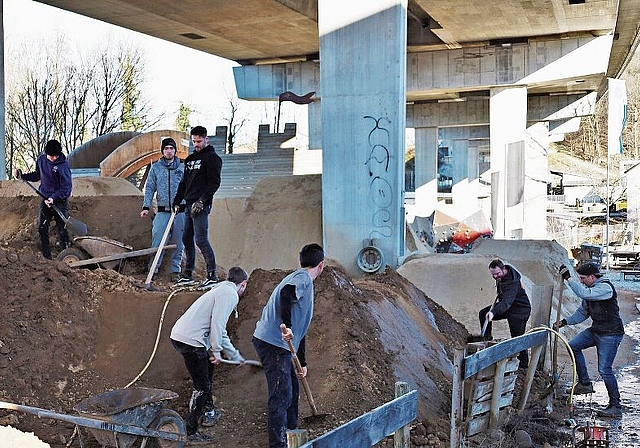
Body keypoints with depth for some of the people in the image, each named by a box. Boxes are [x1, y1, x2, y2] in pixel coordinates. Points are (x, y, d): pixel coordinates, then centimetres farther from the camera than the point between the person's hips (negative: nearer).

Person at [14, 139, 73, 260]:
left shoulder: (63, 165, -18)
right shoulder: (41, 159, 0)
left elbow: (66, 187, -17)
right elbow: (37, 175, 18)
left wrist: (53, 198, -27)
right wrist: (22, 175, 6)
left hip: (60, 201, -6)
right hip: (45, 200, 6)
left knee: (62, 229, -2)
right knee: (42, 228, 6)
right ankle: (46, 256, 17)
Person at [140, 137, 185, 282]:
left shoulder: (182, 167, 7)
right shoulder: (156, 167, 9)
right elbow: (149, 188, 8)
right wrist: (146, 207, -2)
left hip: (180, 211, 0)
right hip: (162, 211, 0)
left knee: (178, 243, 4)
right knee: (158, 241, -6)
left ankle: (175, 270, 13)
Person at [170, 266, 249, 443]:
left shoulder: (221, 290, 26)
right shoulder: (230, 294, -4)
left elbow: (220, 332, 34)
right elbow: (217, 323, -18)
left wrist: (235, 355, 41)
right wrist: (216, 351, -12)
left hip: (179, 335, 10)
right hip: (190, 340, -10)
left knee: (208, 368, 28)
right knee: (202, 386, -3)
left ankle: (208, 411, 41)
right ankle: (190, 432, 1)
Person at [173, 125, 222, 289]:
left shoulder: (212, 158, -5)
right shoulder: (190, 158, 20)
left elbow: (214, 183, -13)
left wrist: (202, 200, -20)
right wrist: (177, 201, 18)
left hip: (201, 206, -9)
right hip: (189, 205, 9)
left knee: (201, 240, -13)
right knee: (187, 239, 11)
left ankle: (212, 276, -10)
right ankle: (188, 275, 20)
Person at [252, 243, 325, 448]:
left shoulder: (303, 280, 23)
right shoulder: (302, 278, -7)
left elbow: (300, 329, 29)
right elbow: (286, 293, -33)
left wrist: (302, 362, 32)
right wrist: (286, 325, -38)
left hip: (280, 345, 10)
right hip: (272, 343, -10)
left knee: (292, 389, 21)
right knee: (281, 395, -8)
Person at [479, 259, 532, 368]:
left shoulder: (512, 282, -35)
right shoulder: (500, 276, -8)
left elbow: (507, 301, -49)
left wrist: (493, 312, -62)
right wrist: (499, 294, 9)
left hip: (520, 310, -9)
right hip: (507, 306, 9)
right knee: (483, 314, 2)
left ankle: (524, 364, 5)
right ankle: (487, 339, 13)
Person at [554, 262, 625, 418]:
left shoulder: (606, 288, -19)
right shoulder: (590, 289, 10)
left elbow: (584, 293, -34)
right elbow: (583, 313, 14)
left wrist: (568, 279, -29)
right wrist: (564, 322, 3)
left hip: (611, 334, -9)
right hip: (595, 330, 9)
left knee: (604, 369, -10)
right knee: (573, 346, 3)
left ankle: (616, 406, 2)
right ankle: (585, 383, 12)